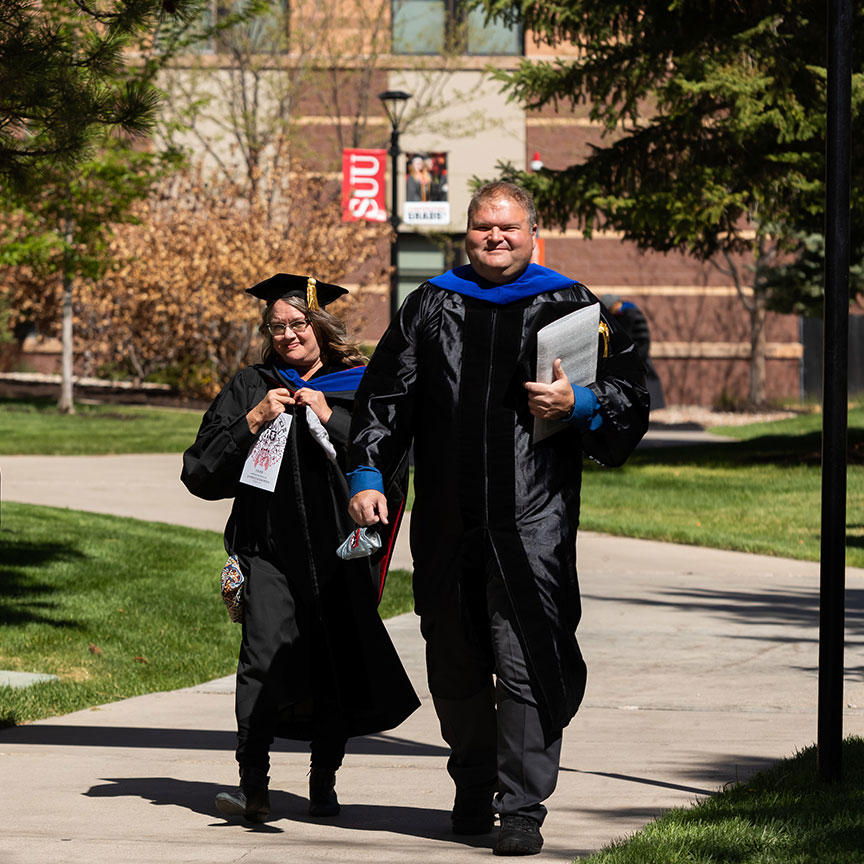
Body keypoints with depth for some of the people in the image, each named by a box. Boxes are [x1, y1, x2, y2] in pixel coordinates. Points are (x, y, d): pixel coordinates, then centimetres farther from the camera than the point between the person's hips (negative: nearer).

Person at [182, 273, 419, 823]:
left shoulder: (358, 388, 11)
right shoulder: (250, 388, 13)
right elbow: (203, 473, 5)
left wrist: (331, 419, -9)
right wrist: (252, 422, -7)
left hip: (338, 549, 1)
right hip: (268, 546, -1)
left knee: (337, 665, 3)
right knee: (267, 650, -18)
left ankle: (324, 783, 19)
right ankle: (253, 787, -21)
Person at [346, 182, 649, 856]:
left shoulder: (569, 307, 6)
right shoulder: (431, 307, 13)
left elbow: (630, 392, 5)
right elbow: (386, 393, 11)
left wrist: (577, 405, -15)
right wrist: (368, 475, 0)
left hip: (532, 520, -3)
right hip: (448, 517, 3)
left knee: (525, 664, -10)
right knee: (456, 666, 11)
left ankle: (523, 810, -8)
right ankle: (474, 791, 29)